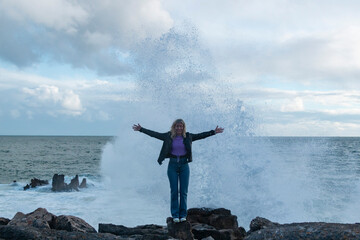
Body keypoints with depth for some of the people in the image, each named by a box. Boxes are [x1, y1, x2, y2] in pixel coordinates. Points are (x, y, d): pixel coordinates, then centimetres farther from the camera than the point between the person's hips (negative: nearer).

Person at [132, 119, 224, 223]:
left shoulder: (188, 136, 3)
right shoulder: (168, 136, 1)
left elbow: (201, 135, 2)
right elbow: (154, 134, 0)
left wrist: (214, 132, -5)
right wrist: (141, 129, -5)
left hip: (184, 164, 1)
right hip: (172, 164, -1)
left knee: (184, 191, 3)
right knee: (174, 191, 1)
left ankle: (183, 214, 13)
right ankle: (175, 215, 8)